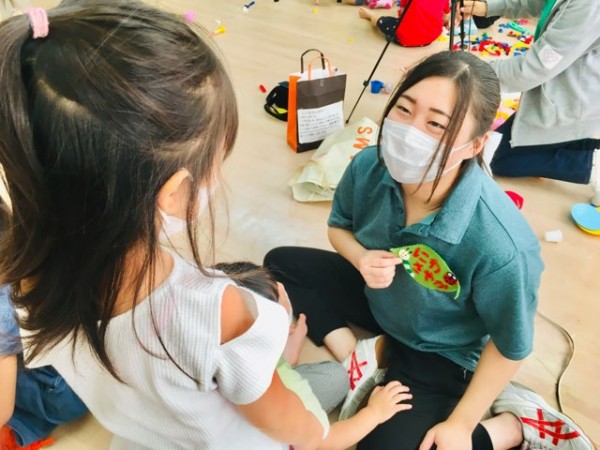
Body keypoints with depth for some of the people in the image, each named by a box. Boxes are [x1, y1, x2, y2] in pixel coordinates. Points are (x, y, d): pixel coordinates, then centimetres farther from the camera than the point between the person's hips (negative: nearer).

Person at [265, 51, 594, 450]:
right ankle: (361, 356, 0)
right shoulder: (370, 167, -26)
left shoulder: (501, 246, -40)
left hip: (439, 352, -5)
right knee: (281, 264, 2)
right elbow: (339, 225, -2)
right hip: (378, 295, 5)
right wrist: (362, 259, -25)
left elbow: (510, 346, -21)